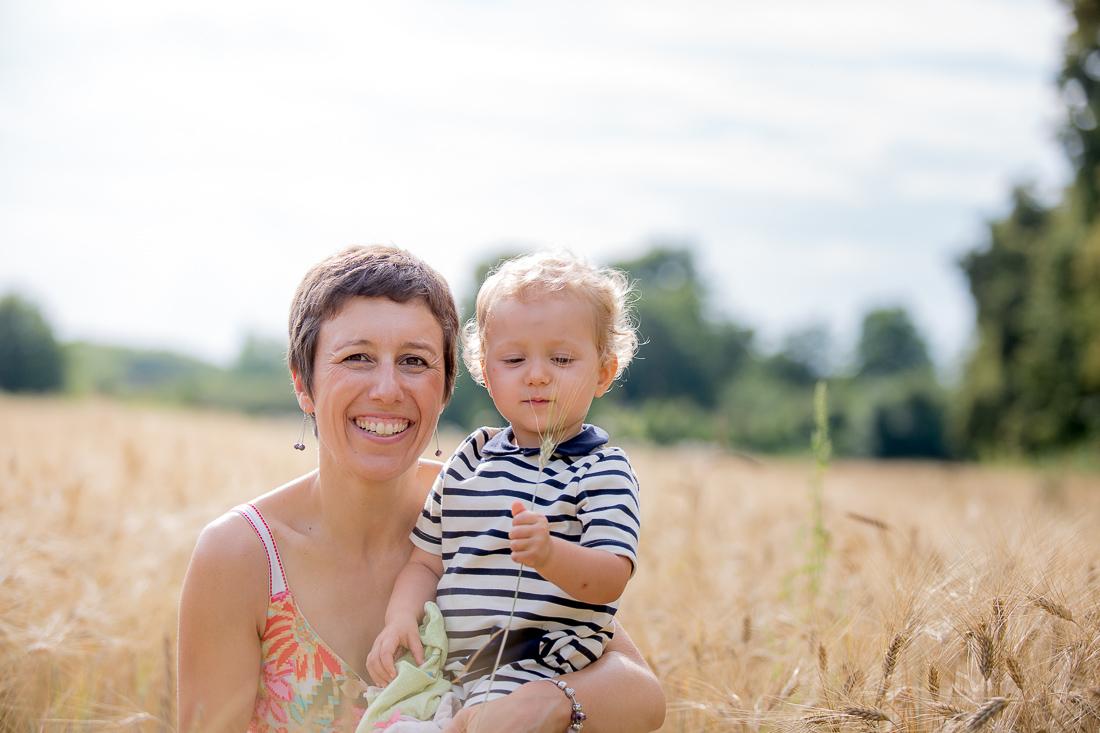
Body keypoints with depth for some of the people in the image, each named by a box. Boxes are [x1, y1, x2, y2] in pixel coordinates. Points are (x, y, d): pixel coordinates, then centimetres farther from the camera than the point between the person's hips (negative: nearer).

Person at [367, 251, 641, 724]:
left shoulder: (603, 471, -2)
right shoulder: (470, 459, 14)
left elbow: (609, 580, -14)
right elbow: (427, 560, 17)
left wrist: (550, 553, -34)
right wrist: (401, 617, -3)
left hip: (535, 672, -6)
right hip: (444, 667, 6)